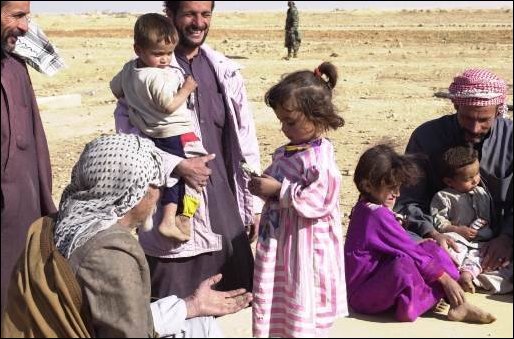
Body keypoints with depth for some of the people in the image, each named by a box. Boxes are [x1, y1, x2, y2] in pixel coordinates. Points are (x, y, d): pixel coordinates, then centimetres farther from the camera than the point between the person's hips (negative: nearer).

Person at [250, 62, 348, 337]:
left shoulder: (318, 158, -19)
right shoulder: (286, 152, 9)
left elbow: (318, 200, -27)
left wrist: (279, 190, -23)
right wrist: (264, 187, 5)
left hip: (303, 248, -9)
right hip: (277, 242, 9)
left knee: (302, 310, 3)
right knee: (272, 304, 18)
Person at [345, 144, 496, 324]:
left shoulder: (364, 208, 10)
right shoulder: (377, 214, -21)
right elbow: (408, 251, -20)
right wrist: (445, 278, -15)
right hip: (362, 294, -11)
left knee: (429, 249, 5)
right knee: (403, 266, -39)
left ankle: (457, 305, -13)